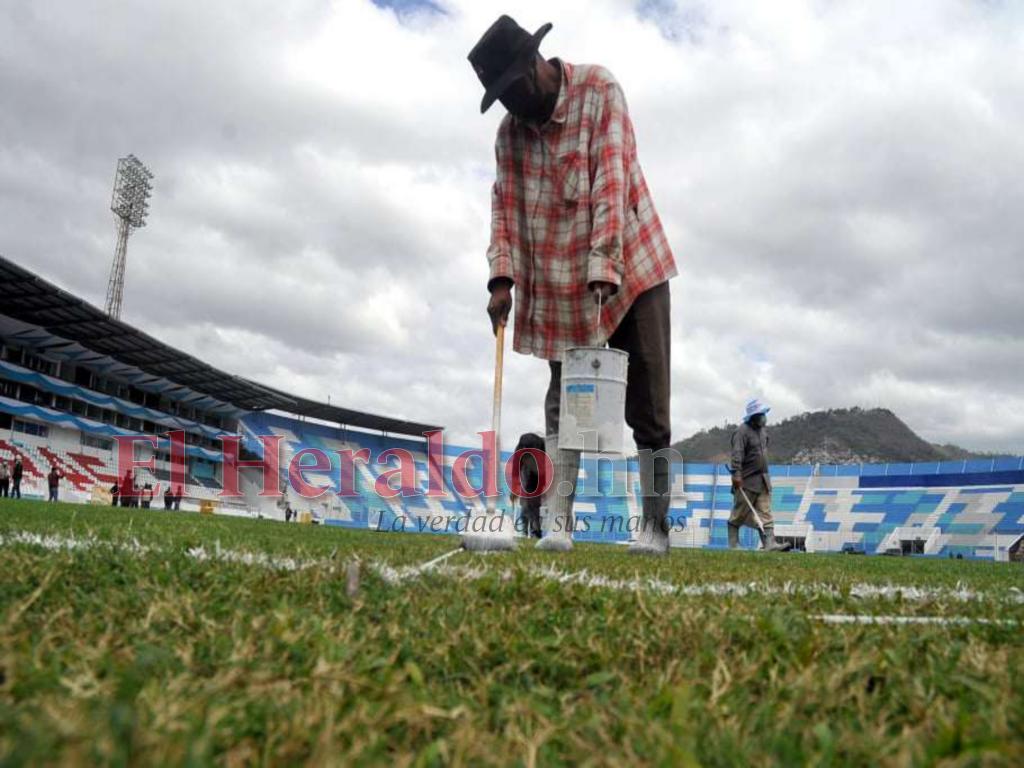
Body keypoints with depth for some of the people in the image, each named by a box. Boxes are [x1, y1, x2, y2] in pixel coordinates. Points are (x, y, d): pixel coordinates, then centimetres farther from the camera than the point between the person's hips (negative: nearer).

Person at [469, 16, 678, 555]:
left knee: (647, 409, -2)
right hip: (561, 288, 4)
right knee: (563, 403, -1)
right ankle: (557, 522, 0)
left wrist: (602, 268, -28)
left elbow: (612, 182, -19)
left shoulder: (599, 91, -9)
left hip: (632, 269, -4)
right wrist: (502, 277, -14)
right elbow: (504, 205, 1)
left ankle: (656, 525, 7)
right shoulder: (510, 130, 5)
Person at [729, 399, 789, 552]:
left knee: (765, 513, -1)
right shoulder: (742, 431, -12)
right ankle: (733, 545, 11)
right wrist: (736, 474, -29)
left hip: (763, 480, 8)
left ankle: (769, 544, -7)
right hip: (746, 481, -8)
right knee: (739, 514, 2)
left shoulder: (763, 430, 14)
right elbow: (737, 454, -21)